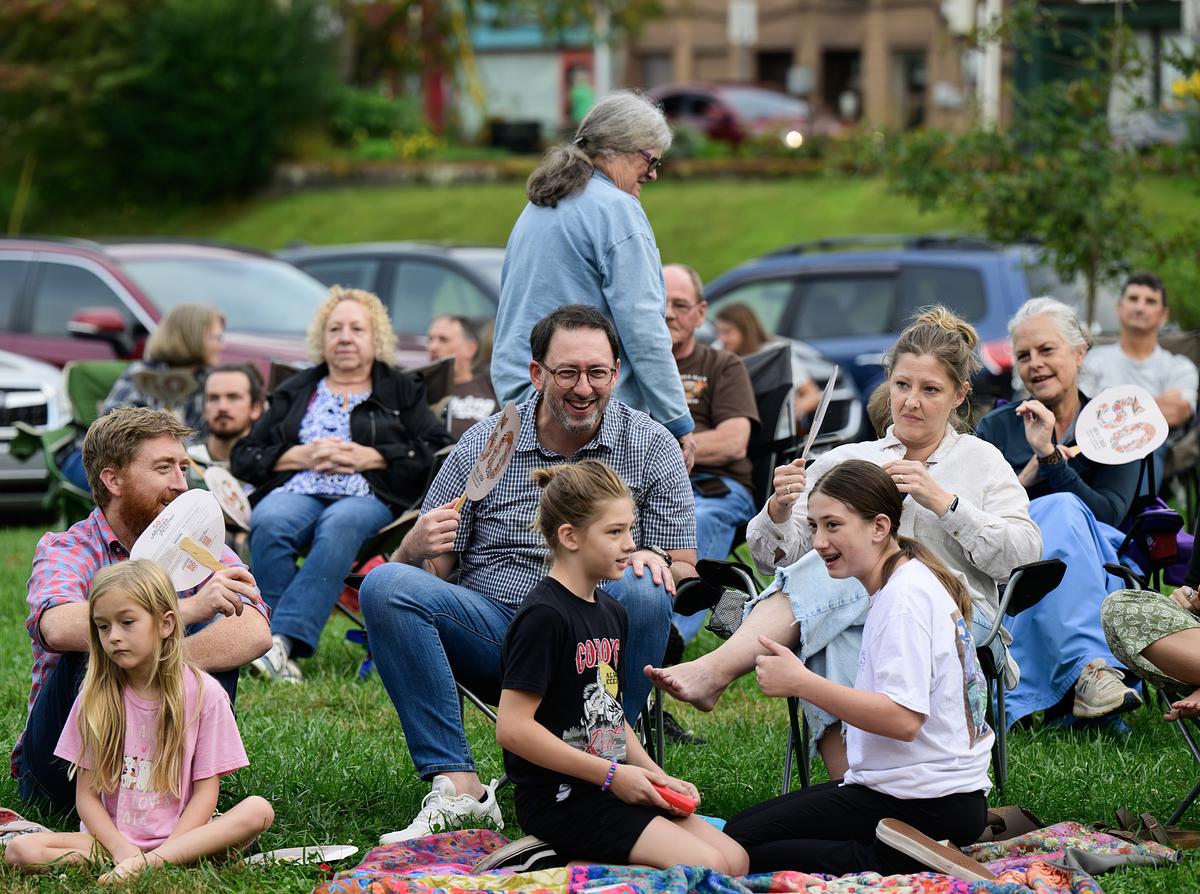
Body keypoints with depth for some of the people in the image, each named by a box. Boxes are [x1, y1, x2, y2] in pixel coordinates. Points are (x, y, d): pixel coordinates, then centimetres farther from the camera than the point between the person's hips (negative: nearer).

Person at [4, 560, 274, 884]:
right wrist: (122, 850, -17)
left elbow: (205, 793, -5)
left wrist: (158, 855, -19)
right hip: (112, 837, 1)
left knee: (258, 811, -29)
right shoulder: (94, 697, 3)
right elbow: (86, 794, 2)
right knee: (19, 851, -23)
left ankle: (150, 863, -35)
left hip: (181, 834, -1)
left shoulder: (204, 693, -3)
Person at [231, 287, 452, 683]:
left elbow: (441, 451, 7)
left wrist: (370, 457, -4)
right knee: (269, 522, -36)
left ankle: (283, 637, -51)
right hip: (296, 491, 2)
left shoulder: (402, 391, 22)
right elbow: (242, 457, 20)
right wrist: (301, 456, 1)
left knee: (340, 524, -40)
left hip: (368, 497, -2)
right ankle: (283, 651, -42)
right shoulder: (295, 392, 27)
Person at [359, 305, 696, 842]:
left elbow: (684, 572, 4)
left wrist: (653, 559, -20)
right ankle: (457, 787, -27)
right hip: (492, 631, 1)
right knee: (383, 586, -22)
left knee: (643, 592, -32)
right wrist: (418, 547, -20)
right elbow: (428, 572, 5)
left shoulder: (650, 446, 4)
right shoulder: (482, 446, 5)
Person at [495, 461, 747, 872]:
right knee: (707, 868, -19)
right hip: (559, 801, -9)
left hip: (612, 789, 9)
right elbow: (512, 727, -20)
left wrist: (657, 777, 4)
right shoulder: (543, 617, -15)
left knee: (735, 860, -2)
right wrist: (612, 774, -16)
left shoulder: (611, 613, 15)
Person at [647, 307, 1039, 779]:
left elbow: (1025, 554, 1)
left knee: (833, 571, -33)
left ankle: (715, 670, -48)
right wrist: (779, 510, -8)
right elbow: (776, 557, 15)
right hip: (852, 623, 3)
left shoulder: (982, 462, 17)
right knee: (834, 647, -38)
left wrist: (941, 501, -8)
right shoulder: (844, 460, 23)